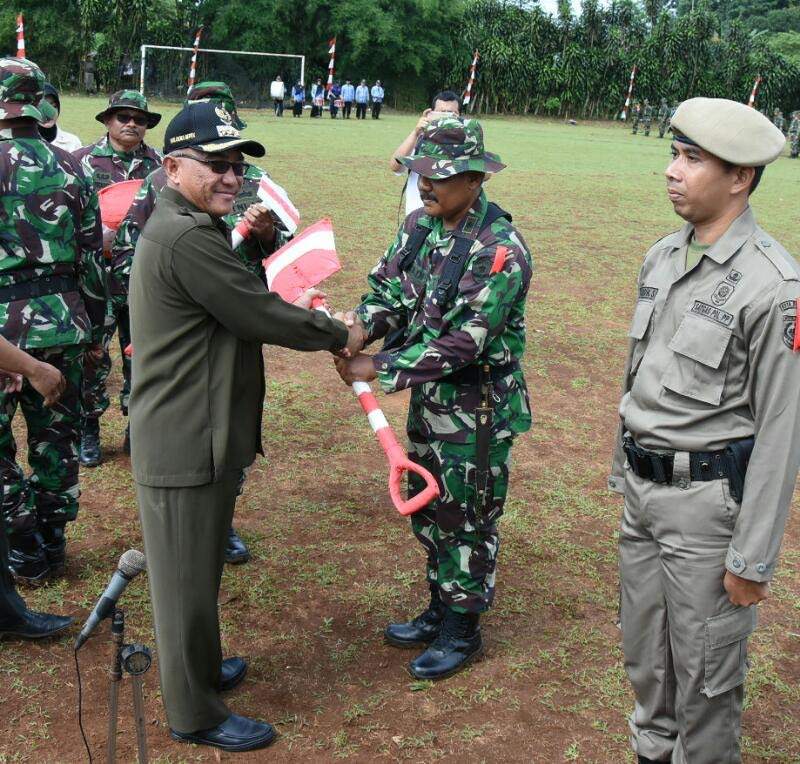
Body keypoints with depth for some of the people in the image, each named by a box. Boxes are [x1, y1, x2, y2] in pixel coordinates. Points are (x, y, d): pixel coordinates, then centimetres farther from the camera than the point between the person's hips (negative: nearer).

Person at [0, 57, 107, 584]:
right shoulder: (71, 170, 1)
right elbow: (93, 259, 3)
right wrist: (96, 330, 12)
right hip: (61, 323, 4)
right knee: (56, 438, 14)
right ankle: (52, 545, 25)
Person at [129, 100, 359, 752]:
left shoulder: (183, 227, 13)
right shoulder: (187, 237, -23)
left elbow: (241, 307, 16)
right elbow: (262, 314, -20)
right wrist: (339, 335, -5)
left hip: (196, 436, 11)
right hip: (185, 447, -11)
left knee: (197, 569, 25)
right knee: (188, 578, 5)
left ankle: (199, 671, 44)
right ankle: (194, 714, 22)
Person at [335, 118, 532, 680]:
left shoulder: (500, 250, -25)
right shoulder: (421, 224, 0)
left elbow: (462, 343, -28)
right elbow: (390, 289, 2)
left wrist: (379, 370, -25)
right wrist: (363, 323, -21)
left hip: (478, 407, -8)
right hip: (429, 396, 8)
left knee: (467, 520, 8)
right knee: (429, 508, 21)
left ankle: (463, 631, 27)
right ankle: (440, 609, 40)